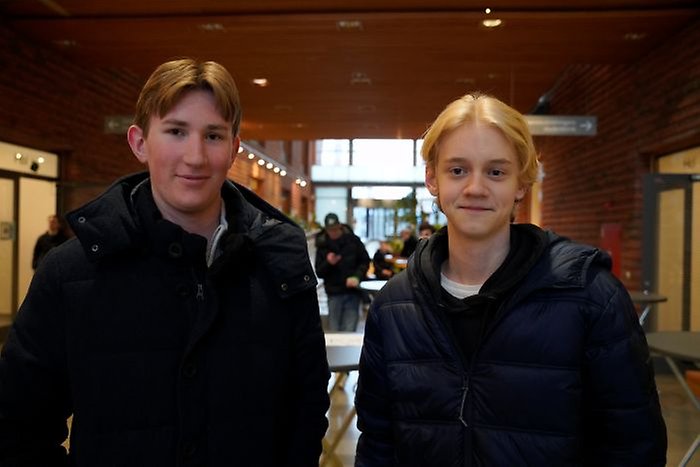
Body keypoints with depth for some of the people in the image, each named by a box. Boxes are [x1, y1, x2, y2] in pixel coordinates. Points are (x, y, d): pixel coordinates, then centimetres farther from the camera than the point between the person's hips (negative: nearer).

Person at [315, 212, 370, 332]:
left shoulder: (353, 240, 1)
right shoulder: (322, 245, 3)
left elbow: (365, 261, 7)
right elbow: (319, 272, 3)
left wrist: (357, 277, -10)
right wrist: (328, 263, -17)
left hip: (353, 291, -1)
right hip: (334, 293, 1)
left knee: (349, 330, -5)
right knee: (333, 330, 3)